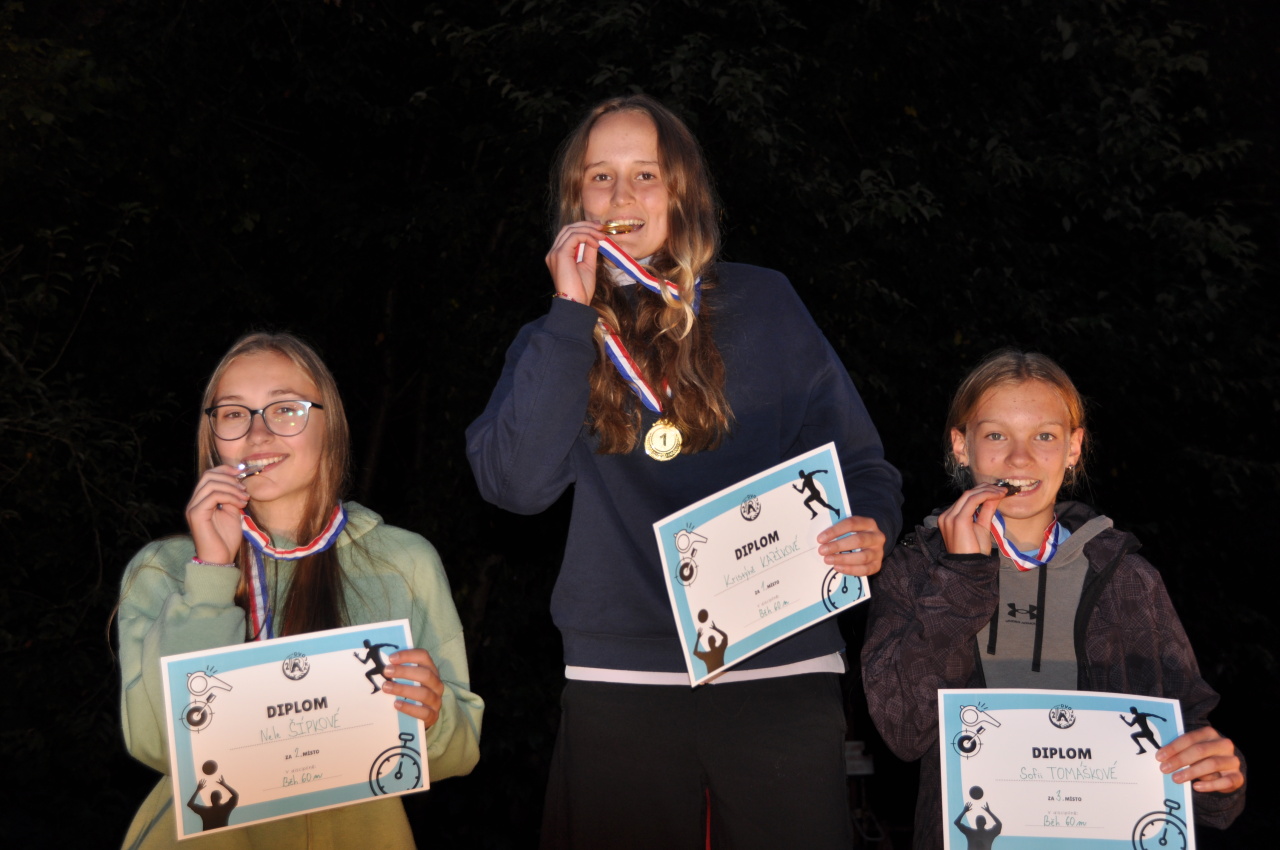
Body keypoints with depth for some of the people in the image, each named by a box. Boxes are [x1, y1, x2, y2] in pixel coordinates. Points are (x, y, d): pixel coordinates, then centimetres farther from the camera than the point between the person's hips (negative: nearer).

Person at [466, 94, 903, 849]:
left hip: (780, 671, 0)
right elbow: (516, 484, -7)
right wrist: (573, 314, -7)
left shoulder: (761, 303, 8)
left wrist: (869, 532, -15)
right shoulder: (556, 340, 10)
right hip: (618, 680, 1)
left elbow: (856, 460, 8)